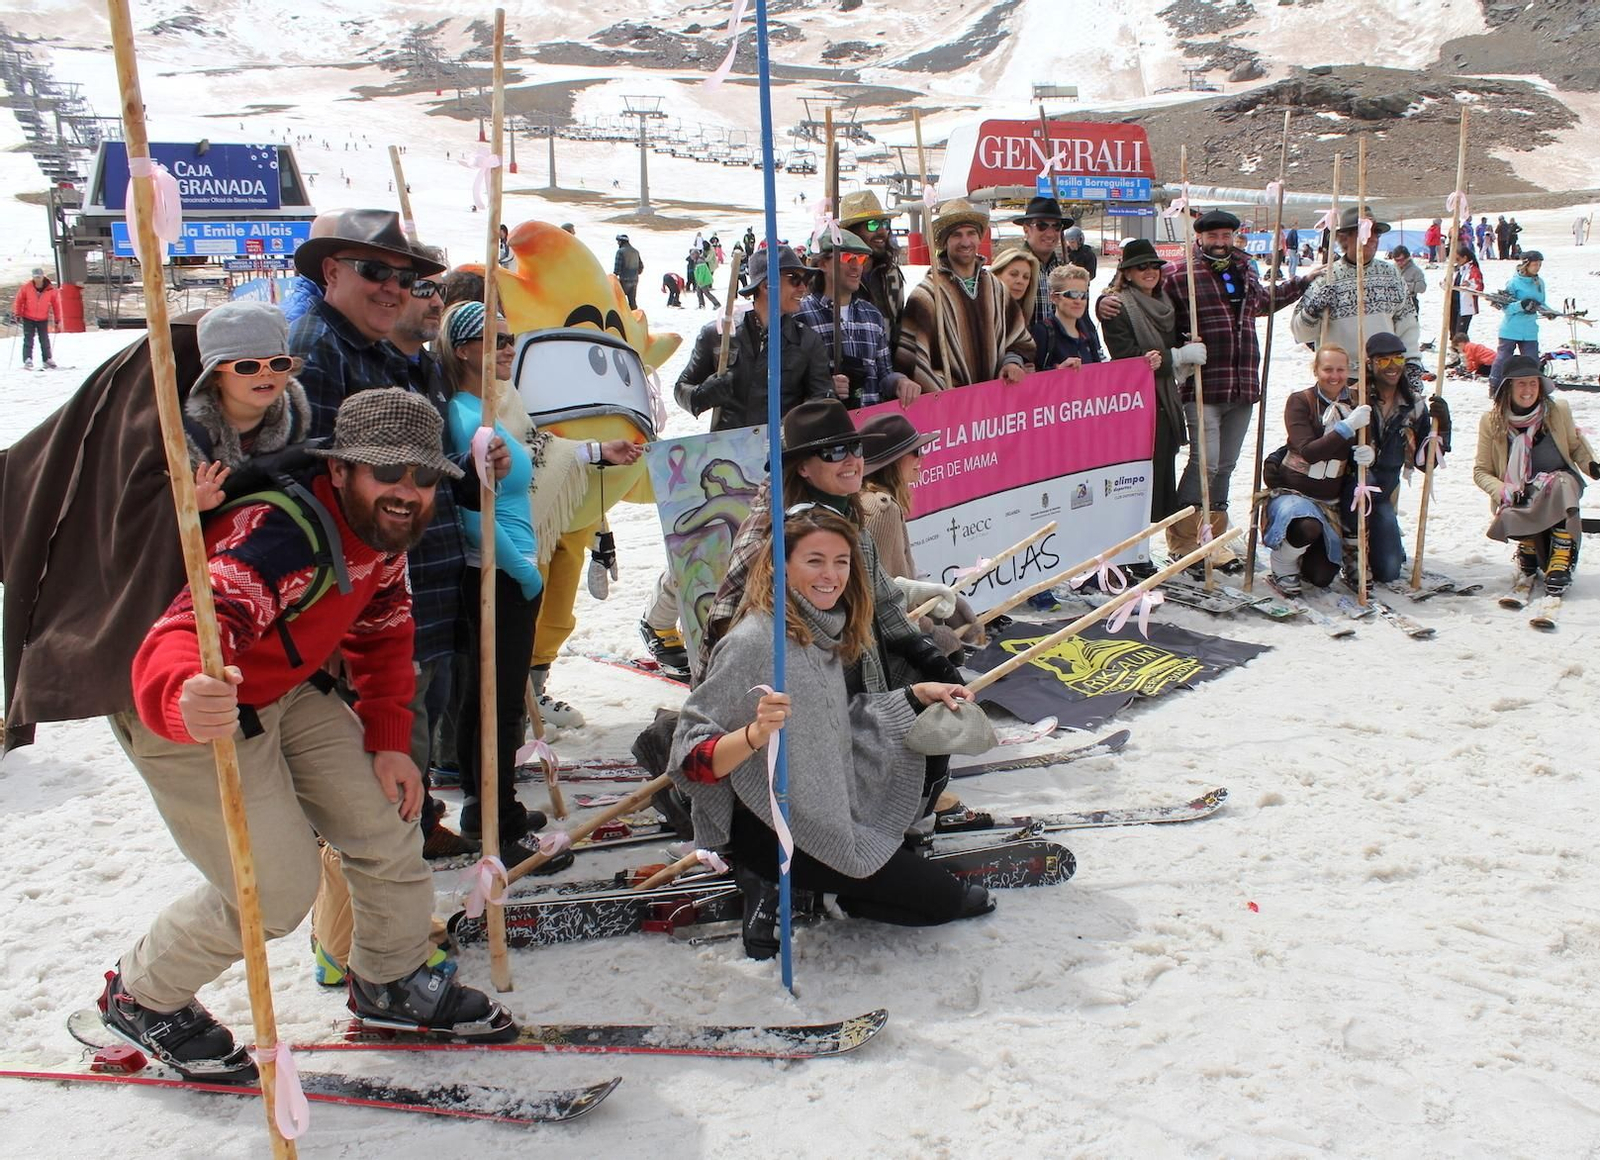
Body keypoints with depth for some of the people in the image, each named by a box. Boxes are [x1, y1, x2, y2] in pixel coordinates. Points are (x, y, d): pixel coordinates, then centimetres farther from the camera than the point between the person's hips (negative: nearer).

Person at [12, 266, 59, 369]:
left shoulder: (51, 290, -12)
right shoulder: (26, 287, -12)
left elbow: (56, 305, -2)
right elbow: (19, 300, -1)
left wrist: (58, 320, -1)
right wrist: (18, 314, -3)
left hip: (43, 319, 1)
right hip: (28, 318, -1)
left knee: (44, 340, 6)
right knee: (28, 339, -7)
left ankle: (47, 360, 16)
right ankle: (27, 360, -11)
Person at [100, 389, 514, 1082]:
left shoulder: (384, 533, -8)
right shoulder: (282, 537, -36)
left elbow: (382, 633, 8)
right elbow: (184, 636, -50)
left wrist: (389, 740, 1)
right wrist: (184, 699, -73)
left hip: (288, 693, 8)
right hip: (186, 716, -8)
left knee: (384, 821, 7)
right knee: (276, 894, -8)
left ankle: (394, 982, 31)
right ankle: (142, 998, 20)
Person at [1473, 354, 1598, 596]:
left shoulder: (1558, 410, -3)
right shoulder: (1491, 421, -4)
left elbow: (1576, 446, 14)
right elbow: (1481, 471, -1)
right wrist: (1506, 492, -19)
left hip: (1559, 488, 0)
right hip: (1519, 500, 0)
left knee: (1562, 485, -35)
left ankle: (1561, 561, -25)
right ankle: (1529, 546, 8)